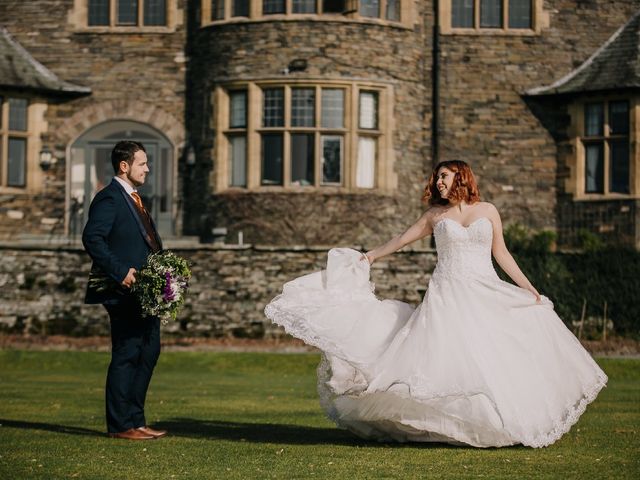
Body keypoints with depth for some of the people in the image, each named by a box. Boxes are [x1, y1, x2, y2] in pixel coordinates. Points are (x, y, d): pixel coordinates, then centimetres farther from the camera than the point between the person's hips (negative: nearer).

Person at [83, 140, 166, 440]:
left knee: (148, 353, 12)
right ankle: (121, 425, 1)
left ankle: (135, 419, 19)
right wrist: (120, 272, -24)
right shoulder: (109, 199, -11)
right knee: (126, 356, -6)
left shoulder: (134, 199, 19)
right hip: (124, 292, -10)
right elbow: (92, 239, -21)